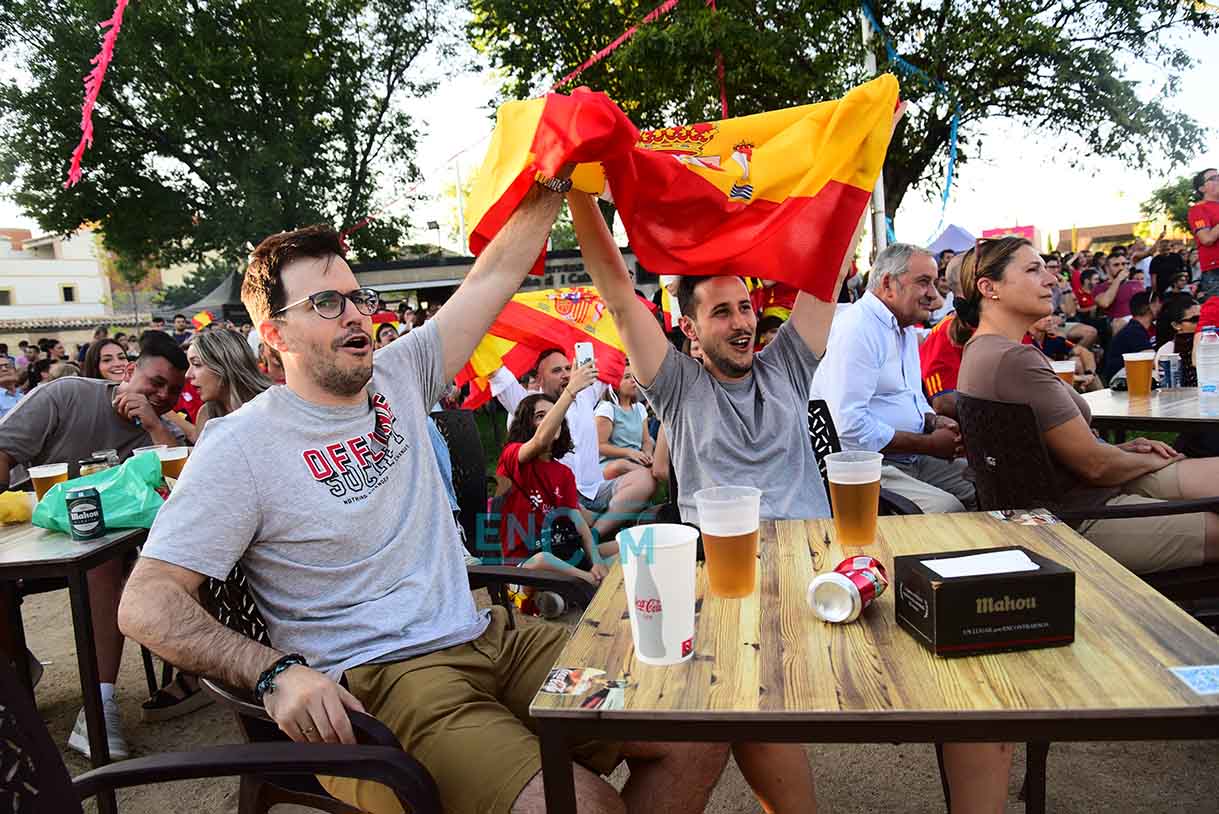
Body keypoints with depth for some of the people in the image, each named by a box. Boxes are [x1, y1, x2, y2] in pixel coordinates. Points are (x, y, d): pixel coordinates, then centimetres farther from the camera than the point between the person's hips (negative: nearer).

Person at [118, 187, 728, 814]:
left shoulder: (397, 378, 10)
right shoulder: (242, 444, -5)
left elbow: (497, 272, 10)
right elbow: (145, 602, -10)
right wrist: (274, 671, -24)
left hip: (486, 640, 6)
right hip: (370, 682, -5)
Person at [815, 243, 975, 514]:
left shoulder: (906, 329, 17)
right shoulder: (855, 330, -17)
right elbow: (849, 426, -26)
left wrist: (934, 421, 4)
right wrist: (928, 444, -16)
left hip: (911, 459, 10)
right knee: (947, 509, -28)